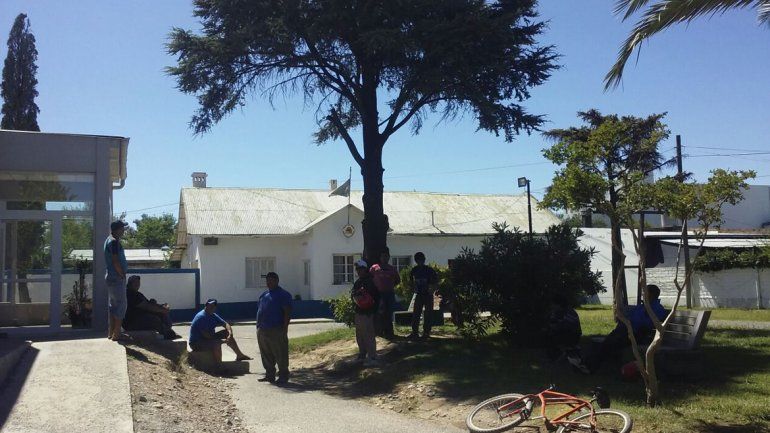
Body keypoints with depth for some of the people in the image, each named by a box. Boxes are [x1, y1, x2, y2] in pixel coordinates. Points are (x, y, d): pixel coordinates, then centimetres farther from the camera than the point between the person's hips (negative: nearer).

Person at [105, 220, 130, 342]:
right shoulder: (114, 242, -17)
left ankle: (111, 332, 19)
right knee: (121, 305, -5)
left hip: (111, 277, 10)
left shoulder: (109, 240, 15)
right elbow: (115, 261, -22)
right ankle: (117, 334, -3)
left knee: (113, 305, 14)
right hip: (117, 278, -10)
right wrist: (122, 275, -12)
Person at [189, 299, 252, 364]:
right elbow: (206, 335, -28)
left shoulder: (214, 316, 5)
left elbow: (226, 324, 5)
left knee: (227, 333, 6)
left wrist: (230, 334, -17)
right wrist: (223, 341, -25)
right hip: (196, 343, -9)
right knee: (216, 343, -34)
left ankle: (239, 355, 15)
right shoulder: (201, 317, -23)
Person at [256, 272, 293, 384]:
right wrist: (259, 327, 16)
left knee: (280, 355, -2)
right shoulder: (264, 294, 17)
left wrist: (284, 328, -17)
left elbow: (287, 312, -11)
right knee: (266, 355, 12)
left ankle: (283, 376, 6)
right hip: (262, 330, 8)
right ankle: (269, 375, 22)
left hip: (276, 331, -8)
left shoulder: (283, 295, -6)